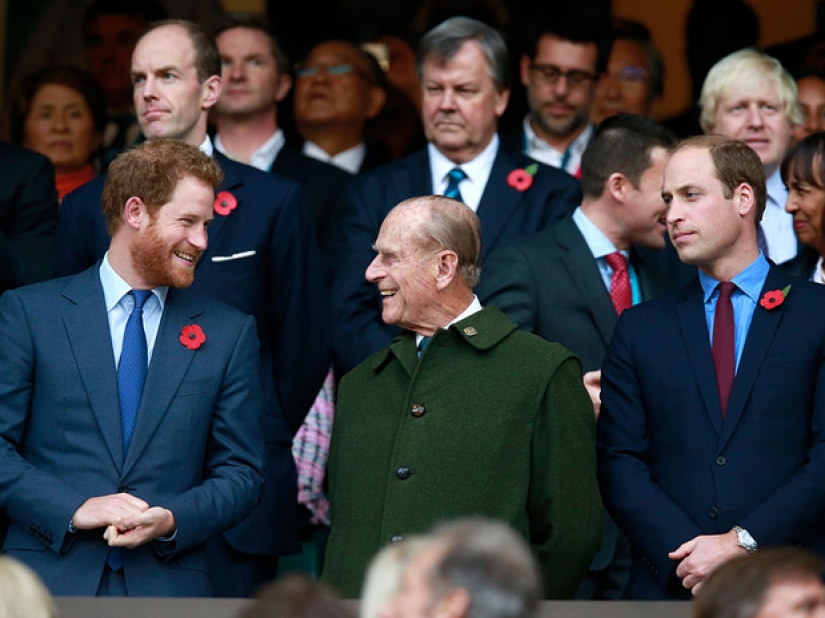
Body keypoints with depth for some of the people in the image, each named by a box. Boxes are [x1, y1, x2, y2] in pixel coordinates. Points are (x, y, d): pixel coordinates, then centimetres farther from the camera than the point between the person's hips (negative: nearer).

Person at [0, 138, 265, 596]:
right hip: (50, 582, -1)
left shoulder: (229, 333, 10)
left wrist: (173, 520, -9)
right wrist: (74, 508, -13)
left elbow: (241, 472, 9)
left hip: (167, 591, 1)